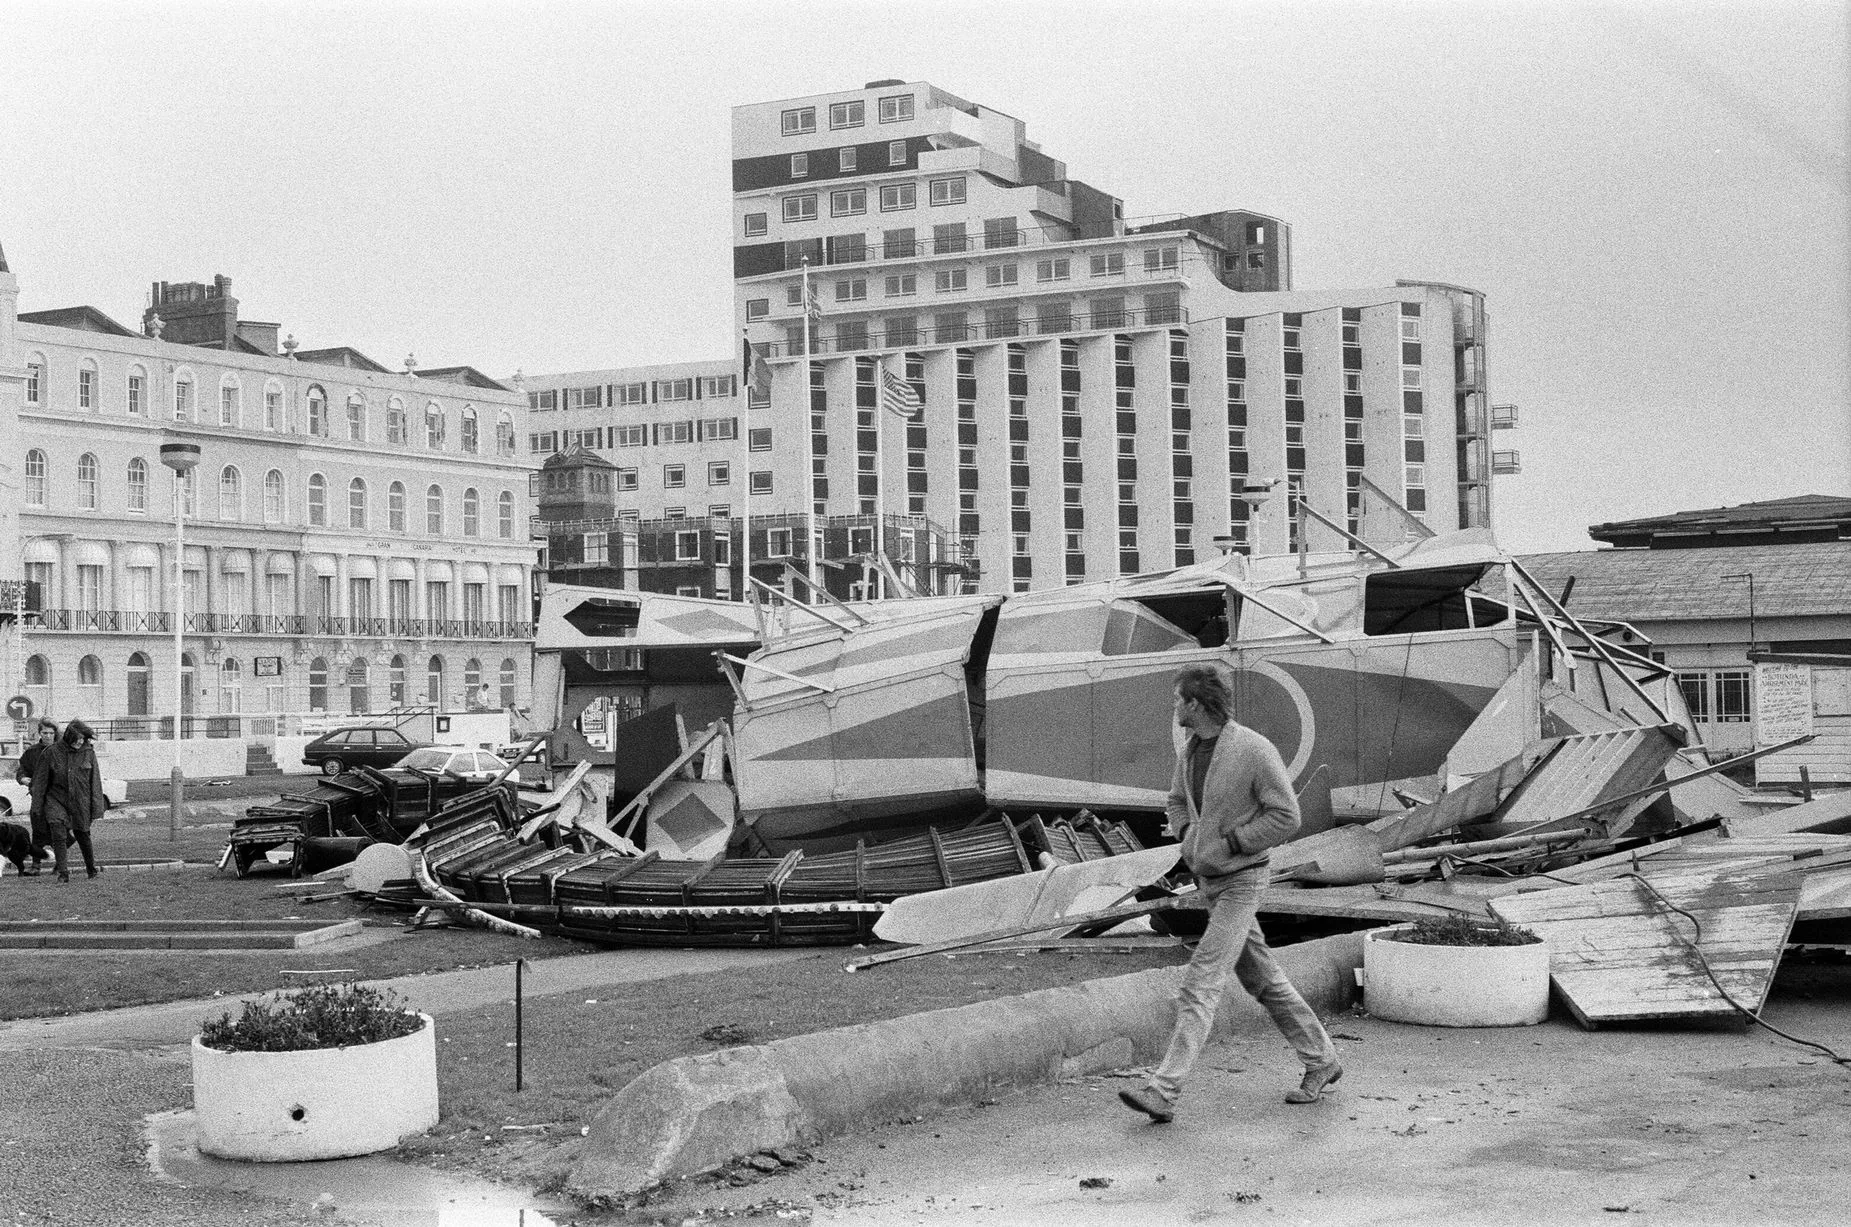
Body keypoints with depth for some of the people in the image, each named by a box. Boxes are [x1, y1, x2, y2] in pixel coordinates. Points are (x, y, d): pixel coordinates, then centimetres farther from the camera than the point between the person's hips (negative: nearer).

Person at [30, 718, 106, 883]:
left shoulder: (88, 754, -3)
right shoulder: (52, 752, -5)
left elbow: (95, 782, -1)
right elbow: (40, 779, 2)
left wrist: (96, 808, -3)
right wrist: (37, 804, 1)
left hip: (81, 801, 0)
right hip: (56, 799, 0)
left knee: (82, 835, 11)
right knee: (59, 835, -15)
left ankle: (91, 868, 32)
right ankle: (63, 872, -12)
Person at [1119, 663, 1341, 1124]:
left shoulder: (1255, 750, -20)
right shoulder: (1191, 749, 4)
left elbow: (1286, 818, -18)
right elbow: (1178, 804, 20)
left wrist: (1225, 845, -20)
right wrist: (1188, 839, -1)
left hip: (1241, 882, -9)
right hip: (1209, 880, 9)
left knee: (1200, 985, -14)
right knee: (1262, 979, 17)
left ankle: (1163, 1093, -19)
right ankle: (1320, 1061, 31)